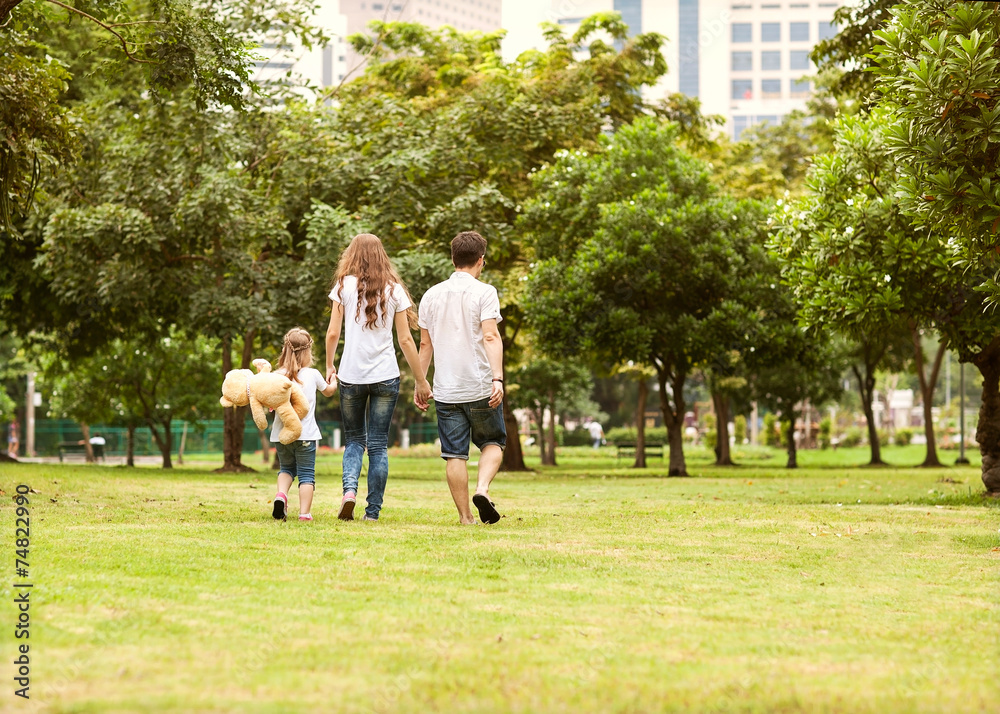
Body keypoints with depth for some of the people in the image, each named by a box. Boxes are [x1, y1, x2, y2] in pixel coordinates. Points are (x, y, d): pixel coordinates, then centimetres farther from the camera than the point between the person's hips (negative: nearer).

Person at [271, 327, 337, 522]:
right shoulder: (313, 374, -1)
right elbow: (328, 391, 19)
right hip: (305, 434, -2)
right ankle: (305, 512, -2)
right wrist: (334, 380, 39)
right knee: (306, 474, 6)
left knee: (286, 468, 22)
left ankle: (281, 494, -5)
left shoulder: (278, 376, -2)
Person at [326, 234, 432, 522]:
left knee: (354, 440, 13)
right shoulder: (394, 290, 2)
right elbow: (405, 339, 1)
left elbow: (332, 333, -2)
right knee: (378, 444, 6)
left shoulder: (345, 286, -1)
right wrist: (421, 380, 7)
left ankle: (349, 488, -12)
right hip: (386, 376, 0)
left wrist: (329, 365, 15)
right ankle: (373, 511, 3)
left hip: (351, 376, 0)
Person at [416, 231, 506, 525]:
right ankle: (483, 487, -9)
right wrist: (497, 378, -20)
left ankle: (465, 516, 4)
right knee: (493, 442, 14)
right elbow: (490, 337, -15)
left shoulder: (432, 295, 9)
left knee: (455, 454, 5)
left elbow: (425, 344, 12)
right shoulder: (484, 292, -4)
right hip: (480, 387, -3)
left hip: (446, 390, 3)